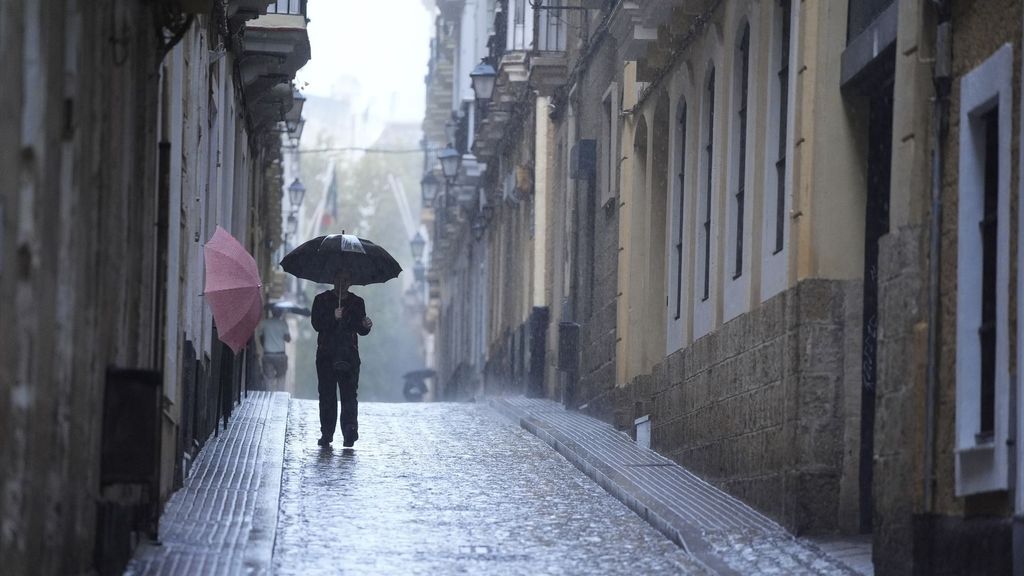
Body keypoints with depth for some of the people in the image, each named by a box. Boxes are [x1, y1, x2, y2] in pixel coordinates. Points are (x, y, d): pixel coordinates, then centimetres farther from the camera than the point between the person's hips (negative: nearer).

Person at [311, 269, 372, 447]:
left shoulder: (357, 303, 15)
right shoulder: (321, 300, 9)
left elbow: (361, 331, 13)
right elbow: (316, 324, -4)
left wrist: (366, 326, -10)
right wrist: (333, 318, -20)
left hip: (349, 355, 0)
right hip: (326, 354, 0)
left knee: (349, 393, -11)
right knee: (327, 395, 0)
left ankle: (350, 429, -21)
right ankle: (326, 434, 2)